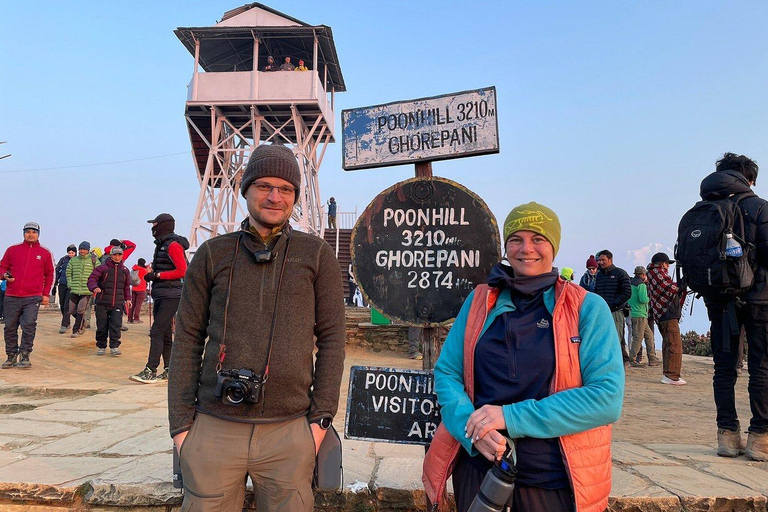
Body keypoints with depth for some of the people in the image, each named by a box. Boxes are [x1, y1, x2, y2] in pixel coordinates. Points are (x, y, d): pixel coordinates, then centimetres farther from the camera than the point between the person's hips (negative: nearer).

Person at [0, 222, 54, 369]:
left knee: (29, 326, -9)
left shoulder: (45, 253, 8)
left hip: (33, 298, -2)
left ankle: (25, 356, 0)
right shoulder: (12, 250, 10)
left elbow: (49, 275, 12)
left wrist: (46, 294, 6)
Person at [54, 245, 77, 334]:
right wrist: (55, 284, 10)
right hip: (62, 284, 4)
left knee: (67, 306, -10)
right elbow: (57, 271, 11)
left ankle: (64, 325, -8)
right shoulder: (63, 259, 5)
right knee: (62, 305, 9)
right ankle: (67, 323, 23)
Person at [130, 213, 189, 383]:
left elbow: (182, 271, -17)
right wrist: (152, 275, 10)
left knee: (157, 332, -12)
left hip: (171, 296, -10)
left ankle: (150, 371, -11)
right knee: (165, 334, 10)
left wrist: (157, 275, -16)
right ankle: (169, 371, 15)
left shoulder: (173, 245, -10)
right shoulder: (161, 244, 19)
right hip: (160, 296, 10)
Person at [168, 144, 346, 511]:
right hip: (214, 428, 1)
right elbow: (187, 340, 7)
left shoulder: (316, 255, 3)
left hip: (289, 431, -1)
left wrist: (321, 417, -2)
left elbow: (331, 338, 2)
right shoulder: (213, 254, 6)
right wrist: (180, 422, 3)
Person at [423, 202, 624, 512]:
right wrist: (471, 426, -17)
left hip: (554, 479, -1)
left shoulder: (588, 308, -5)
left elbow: (607, 398, -14)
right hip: (477, 466, 2)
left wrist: (512, 417, -21)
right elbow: (446, 372, 2)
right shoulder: (479, 300, 3)